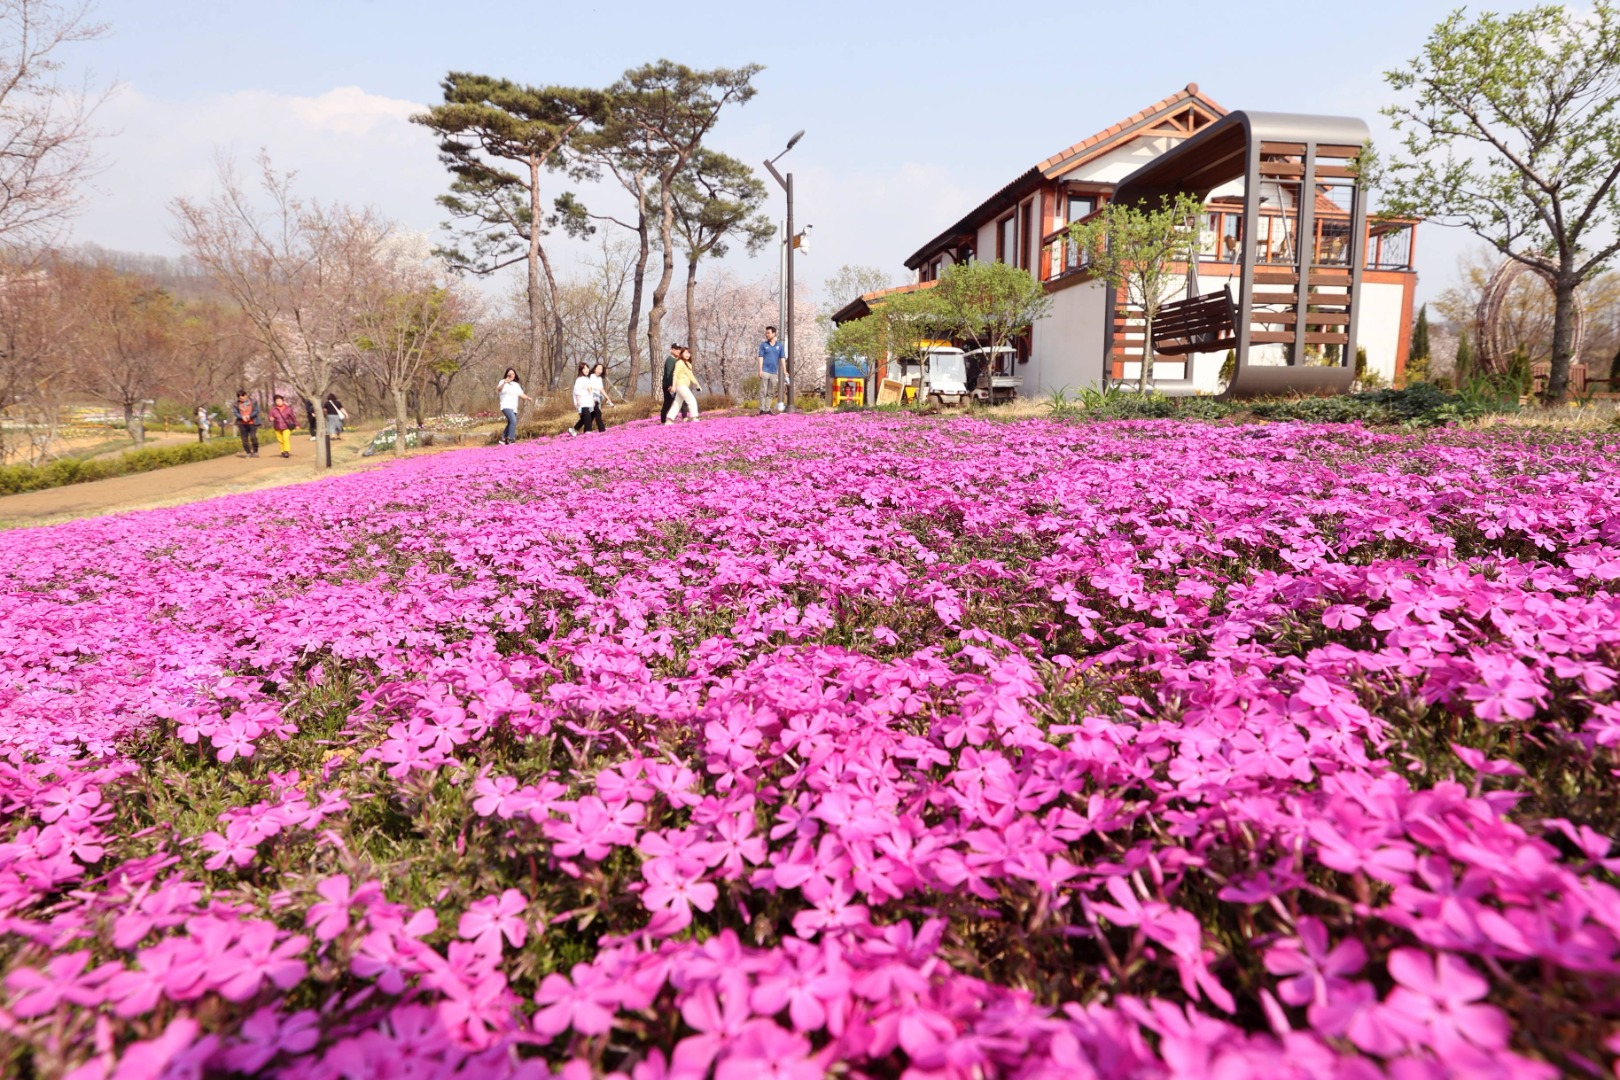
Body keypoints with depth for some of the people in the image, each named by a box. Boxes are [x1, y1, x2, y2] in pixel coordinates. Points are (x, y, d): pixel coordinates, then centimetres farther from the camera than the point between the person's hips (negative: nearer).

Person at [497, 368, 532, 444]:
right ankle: (510, 439, -28)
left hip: (514, 408, 8)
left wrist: (528, 398, -7)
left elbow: (521, 394, 12)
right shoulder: (503, 382, -2)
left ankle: (503, 439, 29)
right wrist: (504, 383, -39)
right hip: (506, 406, -8)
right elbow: (498, 390, -21)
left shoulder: (516, 385, 18)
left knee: (510, 424, 15)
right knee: (513, 421, -26)